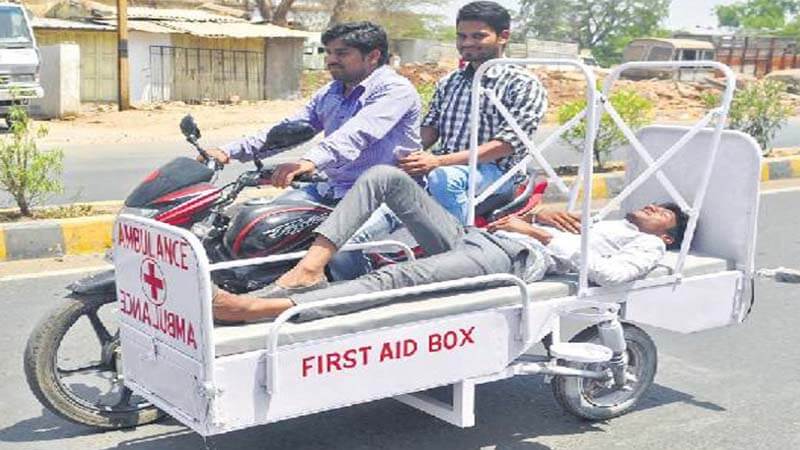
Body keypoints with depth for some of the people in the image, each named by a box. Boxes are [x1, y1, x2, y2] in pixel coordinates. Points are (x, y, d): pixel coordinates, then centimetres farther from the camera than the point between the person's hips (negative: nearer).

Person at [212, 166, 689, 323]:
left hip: (516, 257, -9)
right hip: (472, 236, 9)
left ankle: (257, 307, -46)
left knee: (399, 278, -33)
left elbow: (609, 273, -9)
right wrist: (545, 214, 14)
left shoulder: (646, 247, 15)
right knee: (385, 175, -6)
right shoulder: (602, 222, 40)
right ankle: (310, 269, -20)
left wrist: (540, 231, -5)